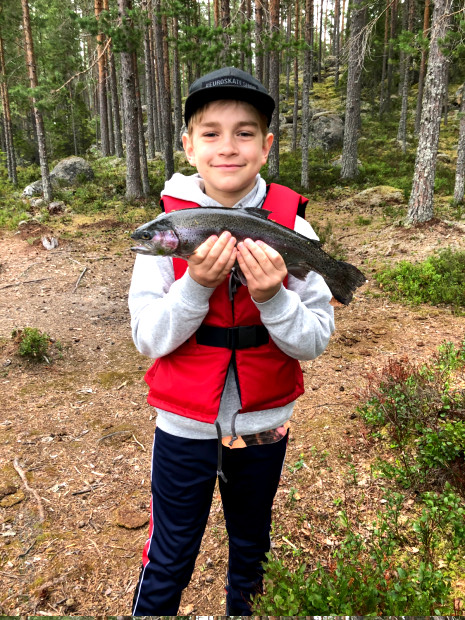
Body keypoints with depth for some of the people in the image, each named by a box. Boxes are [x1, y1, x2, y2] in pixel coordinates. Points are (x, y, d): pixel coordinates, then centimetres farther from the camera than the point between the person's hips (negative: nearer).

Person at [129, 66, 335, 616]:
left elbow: (315, 341, -11)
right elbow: (148, 339, -13)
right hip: (184, 424, -1)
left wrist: (272, 297, -30)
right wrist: (196, 284, -29)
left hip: (264, 423, 2)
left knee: (251, 547, 26)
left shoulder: (291, 228, -11)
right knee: (168, 560, 16)